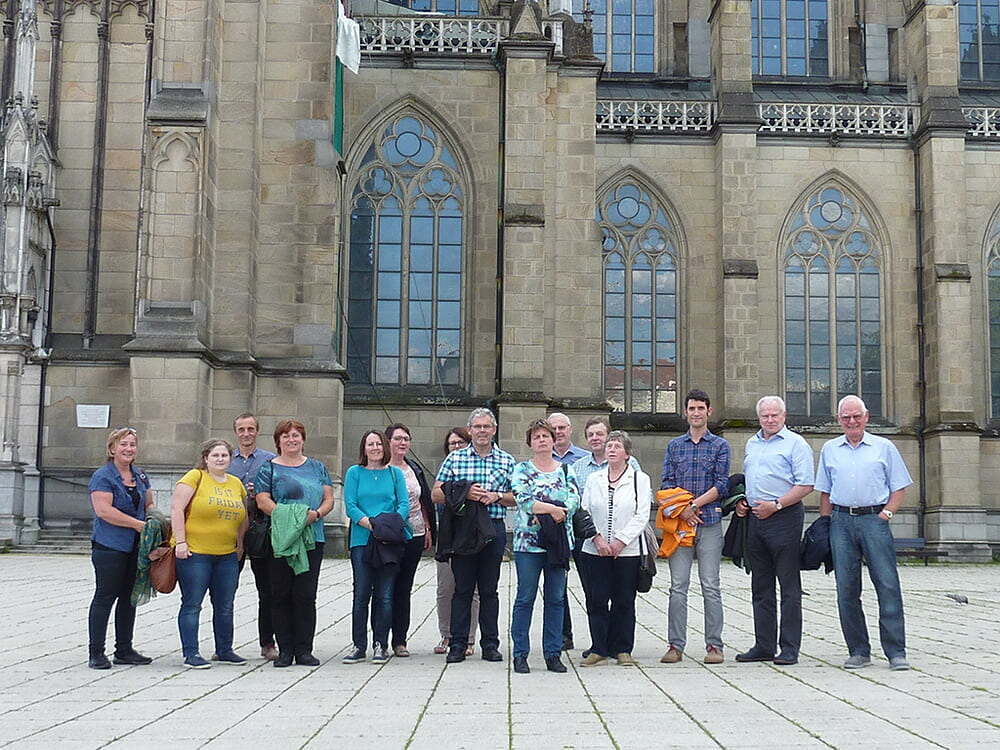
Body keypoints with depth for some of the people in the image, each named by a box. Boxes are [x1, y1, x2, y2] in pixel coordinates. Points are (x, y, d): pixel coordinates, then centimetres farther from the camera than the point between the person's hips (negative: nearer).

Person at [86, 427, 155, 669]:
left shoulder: (140, 476, 15)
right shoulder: (103, 476, -8)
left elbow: (149, 505, 24)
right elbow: (104, 510, -20)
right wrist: (139, 524, -19)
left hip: (136, 547, 7)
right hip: (110, 547, -7)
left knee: (129, 597, 11)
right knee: (105, 597, -3)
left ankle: (124, 650, 20)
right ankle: (96, 653, 3)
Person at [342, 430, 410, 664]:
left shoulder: (395, 473, 10)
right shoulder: (355, 473, 7)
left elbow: (404, 504, 3)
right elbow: (350, 506, -1)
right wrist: (370, 524, -16)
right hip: (362, 539, -1)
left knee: (384, 595, 2)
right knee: (361, 594, -2)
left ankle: (380, 645, 10)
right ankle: (359, 646, 6)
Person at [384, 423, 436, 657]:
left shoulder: (415, 469, 13)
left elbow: (426, 501, 19)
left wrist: (429, 528, 14)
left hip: (414, 535, 4)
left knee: (404, 587, 6)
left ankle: (400, 640, 10)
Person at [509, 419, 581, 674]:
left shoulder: (566, 470, 12)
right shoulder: (521, 470, 5)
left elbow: (574, 500, -1)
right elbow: (522, 499, -11)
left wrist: (542, 512, -13)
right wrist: (555, 509, -12)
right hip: (529, 541, -3)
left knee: (556, 598, 5)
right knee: (525, 598, -1)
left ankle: (553, 654, 12)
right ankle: (520, 655, 6)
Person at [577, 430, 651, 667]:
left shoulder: (640, 479, 5)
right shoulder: (594, 479, 13)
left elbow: (641, 515, -4)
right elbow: (584, 512, 7)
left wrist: (620, 541, -12)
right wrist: (597, 538, -8)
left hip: (627, 552, -2)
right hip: (594, 550, 2)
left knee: (624, 601, 3)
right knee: (596, 600, 0)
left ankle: (623, 650, 13)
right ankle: (599, 650, 8)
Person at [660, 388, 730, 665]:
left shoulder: (720, 445, 7)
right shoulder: (674, 446, 13)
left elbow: (722, 485, -3)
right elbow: (666, 485, 6)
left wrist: (694, 505, -12)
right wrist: (682, 511, -9)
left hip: (710, 522, -2)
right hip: (679, 522, 2)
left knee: (710, 587, 0)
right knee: (678, 586, 1)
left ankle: (714, 645, 5)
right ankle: (676, 645, 5)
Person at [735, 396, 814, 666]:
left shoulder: (795, 443, -4)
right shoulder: (752, 444, 18)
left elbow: (806, 484, -11)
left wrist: (776, 505, -17)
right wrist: (741, 501, 10)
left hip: (784, 519, -7)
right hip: (755, 519, 7)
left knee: (789, 587, -3)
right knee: (761, 587, 10)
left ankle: (789, 648, 1)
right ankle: (763, 646, 16)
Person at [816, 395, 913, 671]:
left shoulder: (884, 447, 7)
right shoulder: (829, 449, 14)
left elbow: (899, 488, 7)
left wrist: (886, 513, -6)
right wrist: (824, 525, 9)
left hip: (874, 519, -2)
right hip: (841, 522, 2)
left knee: (888, 585, -8)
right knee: (846, 589, 2)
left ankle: (896, 651, -4)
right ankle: (858, 651, 10)